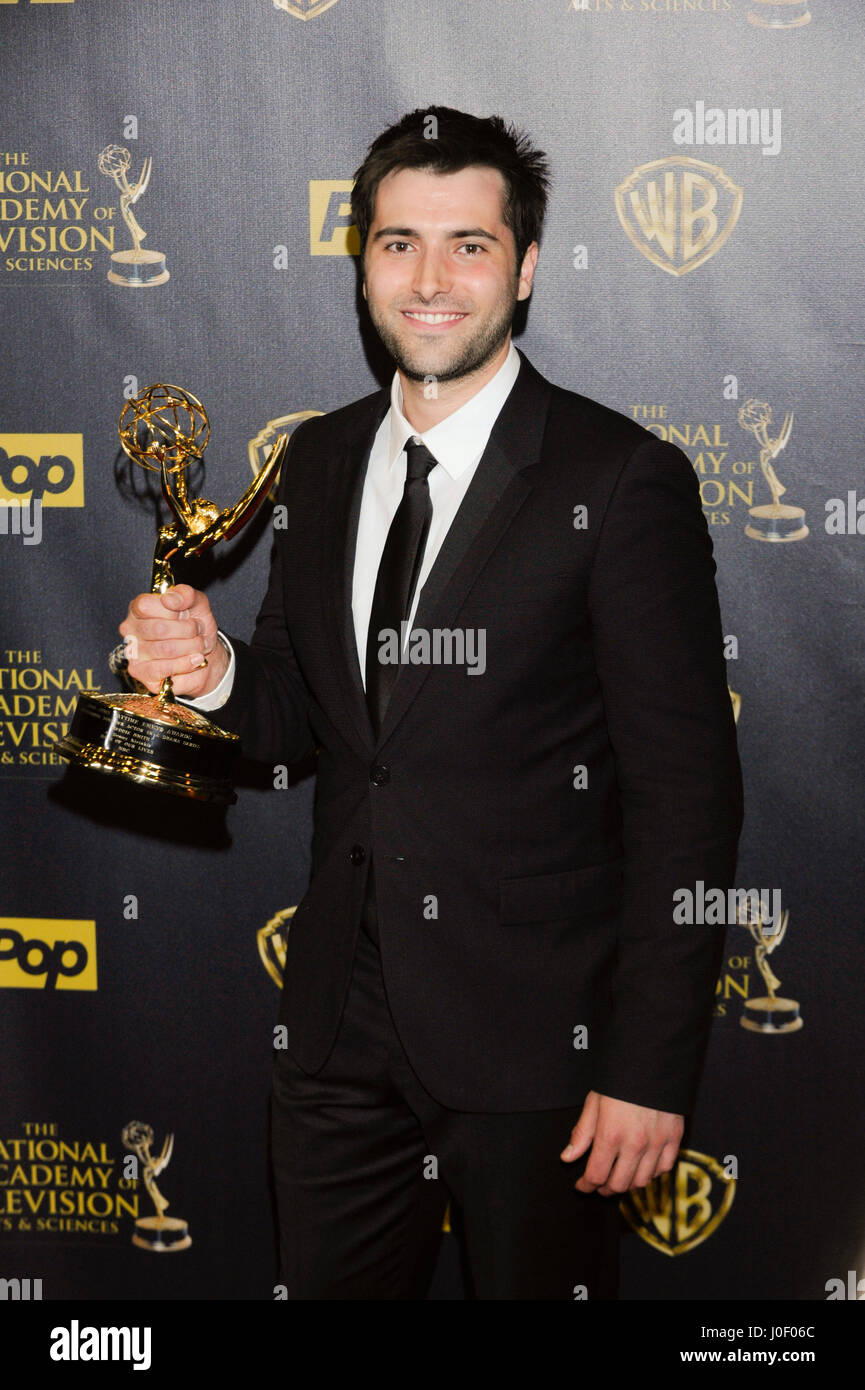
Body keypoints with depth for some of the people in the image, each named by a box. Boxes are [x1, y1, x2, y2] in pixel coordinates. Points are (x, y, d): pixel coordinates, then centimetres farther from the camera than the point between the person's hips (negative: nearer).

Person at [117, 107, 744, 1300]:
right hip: (341, 1018, 5)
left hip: (532, 1032, -5)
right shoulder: (321, 461, 7)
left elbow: (686, 797, -13)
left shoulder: (623, 481, -12)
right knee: (325, 1287, 18)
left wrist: (651, 1070, -15)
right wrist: (214, 671, -9)